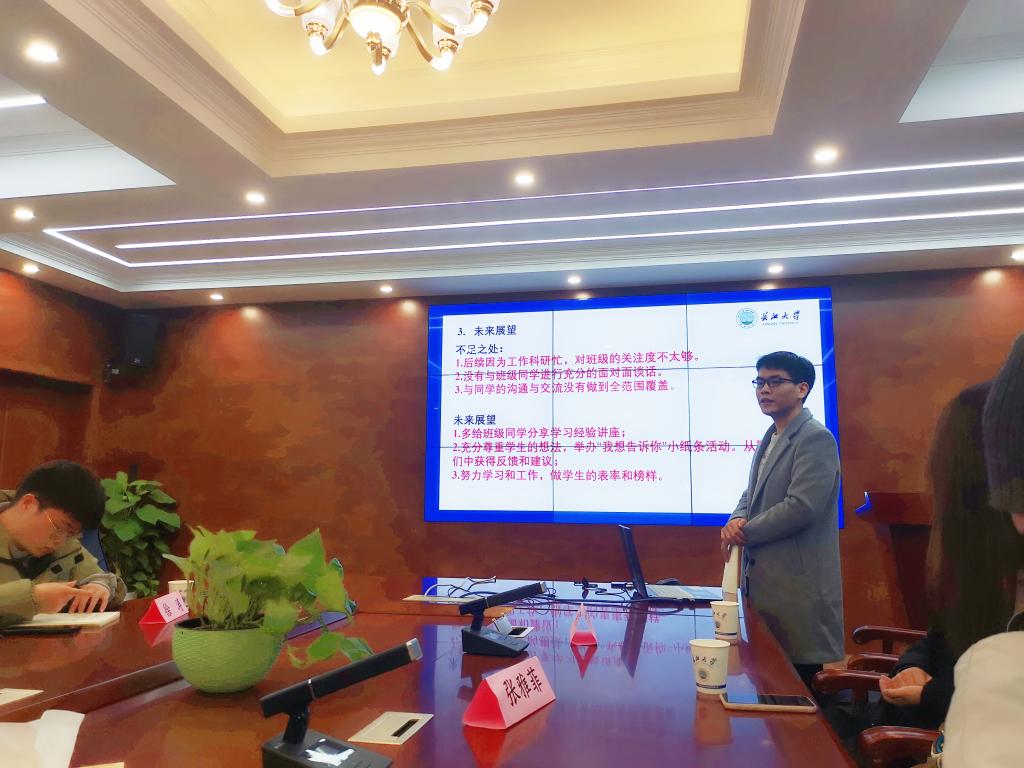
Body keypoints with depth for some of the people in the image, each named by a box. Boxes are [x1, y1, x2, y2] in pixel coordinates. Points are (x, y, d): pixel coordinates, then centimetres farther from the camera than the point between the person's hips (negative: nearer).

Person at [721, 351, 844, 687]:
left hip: (798, 585, -8)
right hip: (763, 578, 9)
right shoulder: (770, 438, 16)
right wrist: (738, 520, -2)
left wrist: (746, 532, -11)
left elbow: (802, 506, -21)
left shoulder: (816, 438, -13)